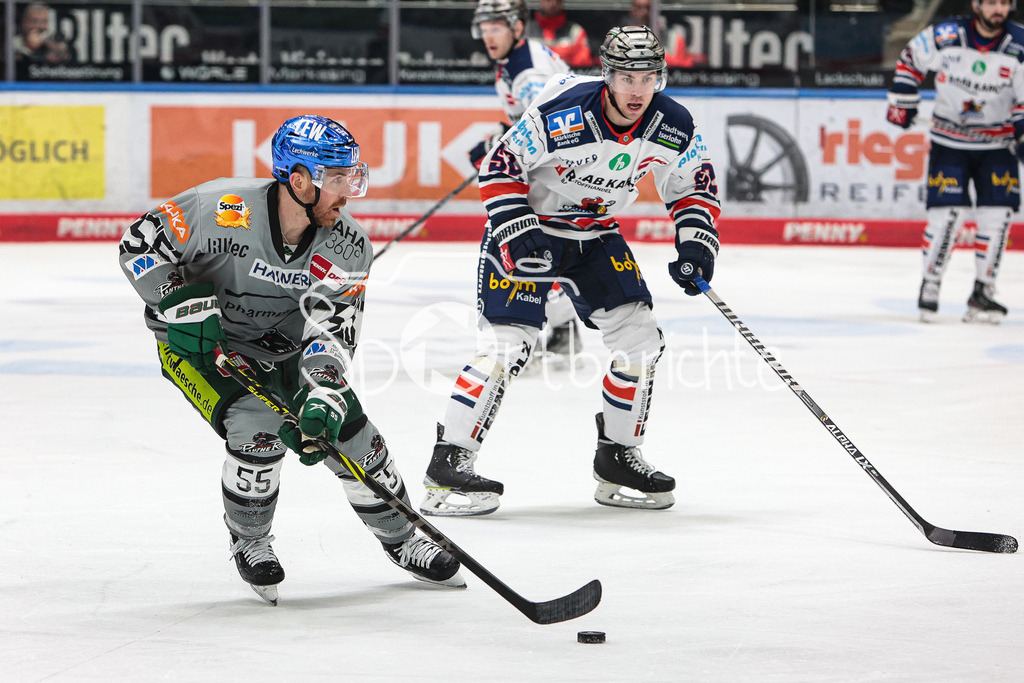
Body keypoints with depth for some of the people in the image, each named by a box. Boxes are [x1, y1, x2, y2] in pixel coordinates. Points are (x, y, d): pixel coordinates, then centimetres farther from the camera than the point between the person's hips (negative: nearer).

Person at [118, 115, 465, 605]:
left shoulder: (347, 248, -20)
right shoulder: (223, 210, -32)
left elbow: (331, 331, -25)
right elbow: (139, 243, -22)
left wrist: (322, 396, -42)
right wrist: (184, 303, -31)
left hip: (282, 347, 4)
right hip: (196, 343, -4)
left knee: (348, 430, -2)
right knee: (258, 429, -24)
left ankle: (400, 539, 22)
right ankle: (248, 541, 6)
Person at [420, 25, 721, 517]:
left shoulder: (673, 128, -13)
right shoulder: (559, 115, -28)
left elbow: (695, 182, 5)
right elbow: (498, 168, -19)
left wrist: (696, 240, -8)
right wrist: (517, 235, -26)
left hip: (596, 236, 5)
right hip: (528, 227, -5)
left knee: (640, 339, -4)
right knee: (507, 343, -17)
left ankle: (618, 459, 13)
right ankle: (448, 465, -12)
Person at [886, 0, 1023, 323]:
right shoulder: (946, 36, -14)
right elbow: (910, 60, 3)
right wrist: (902, 102, 4)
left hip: (997, 143, 2)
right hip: (949, 138, -2)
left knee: (996, 213, -4)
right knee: (947, 211, -10)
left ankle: (983, 292, 6)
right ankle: (929, 285, 6)